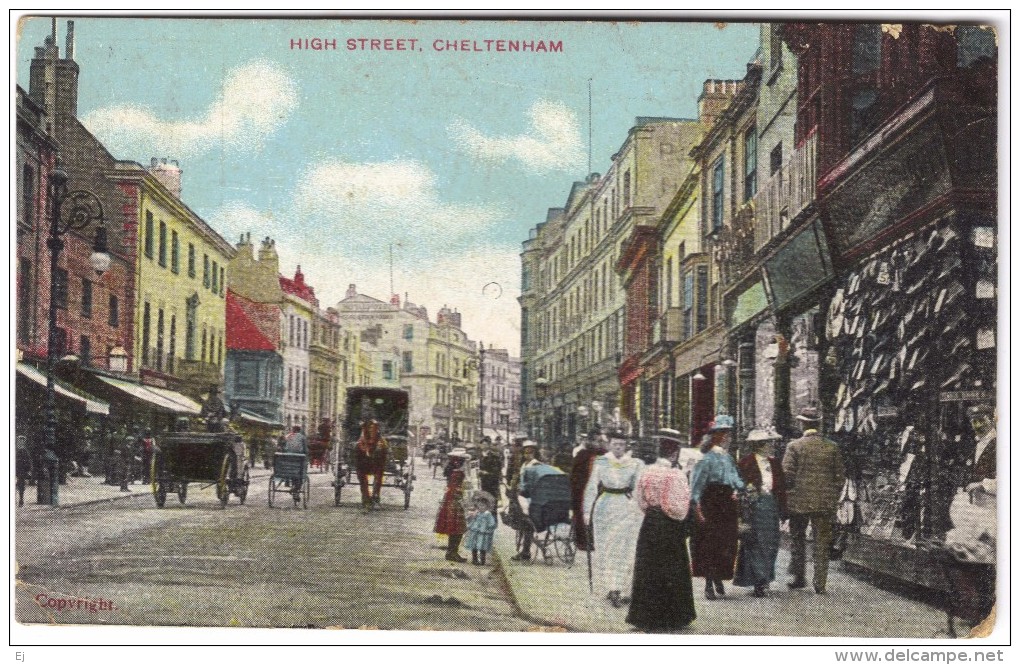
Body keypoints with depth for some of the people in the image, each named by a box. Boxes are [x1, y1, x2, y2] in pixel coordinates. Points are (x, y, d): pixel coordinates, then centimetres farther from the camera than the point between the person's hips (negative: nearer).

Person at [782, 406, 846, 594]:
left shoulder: (794, 446, -7)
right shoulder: (832, 447, 0)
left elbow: (786, 475, -9)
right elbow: (839, 477, 3)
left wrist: (786, 498, 3)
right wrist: (834, 500, 12)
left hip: (799, 501, -1)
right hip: (824, 502, 1)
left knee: (797, 540, 15)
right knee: (822, 543, 6)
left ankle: (799, 578, 20)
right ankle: (820, 584, 4)